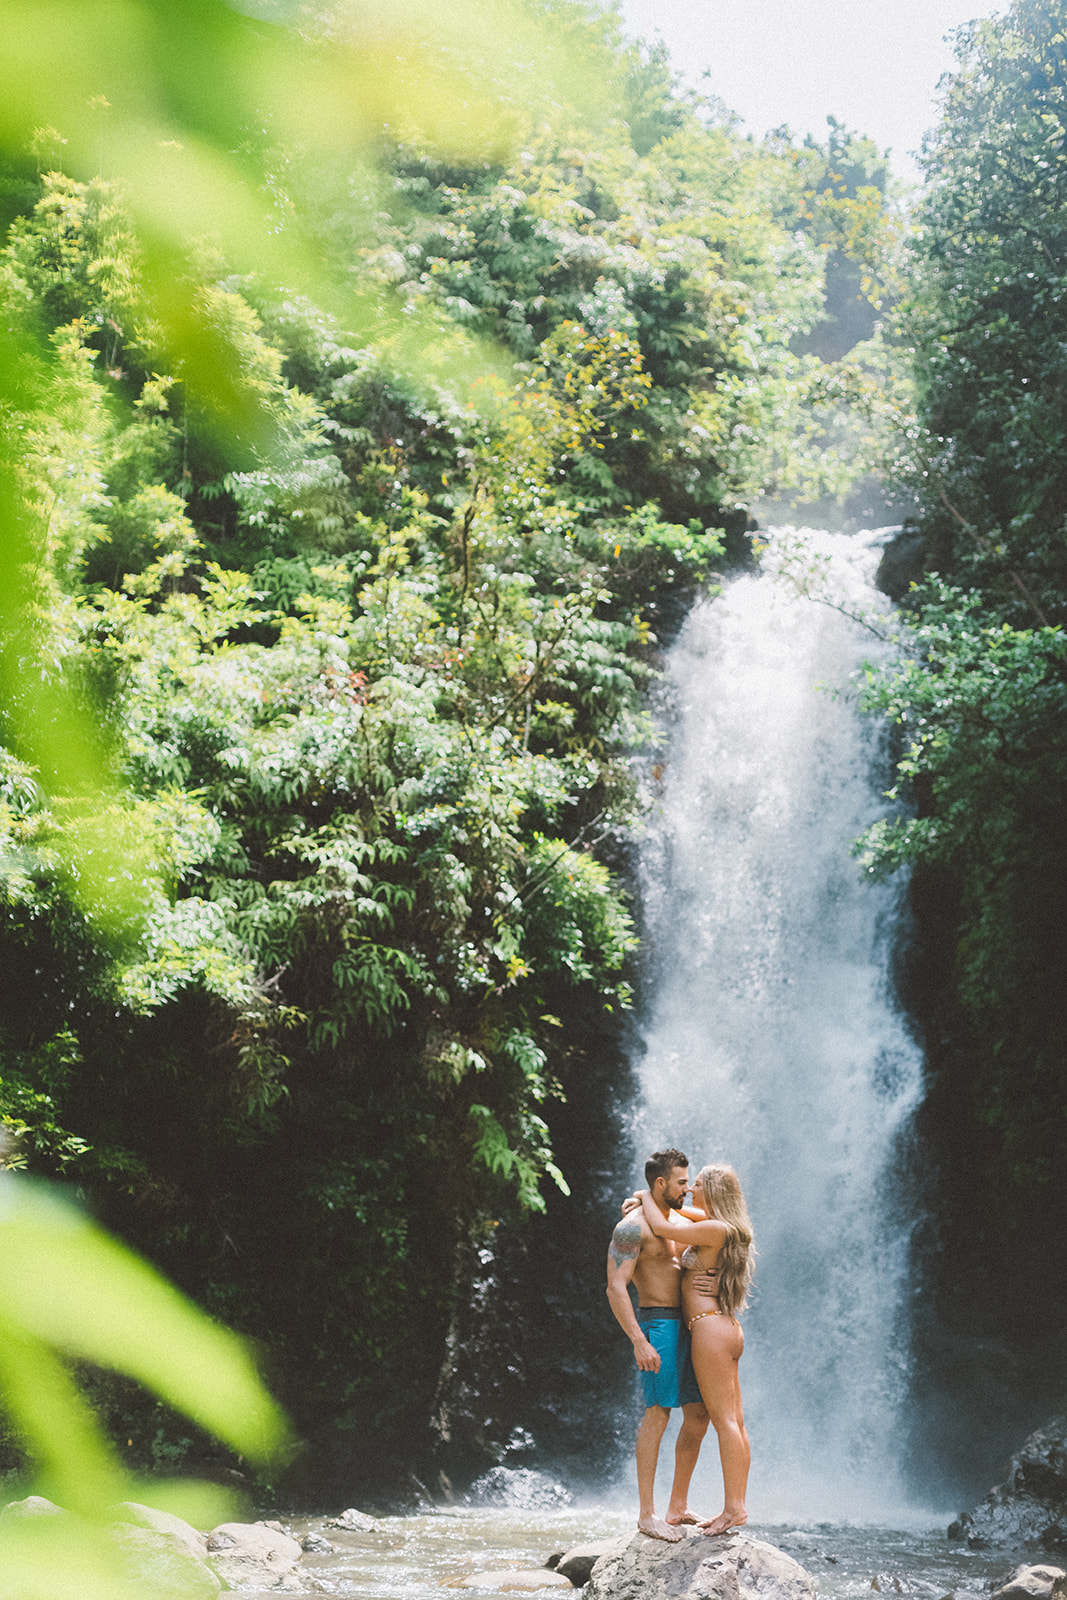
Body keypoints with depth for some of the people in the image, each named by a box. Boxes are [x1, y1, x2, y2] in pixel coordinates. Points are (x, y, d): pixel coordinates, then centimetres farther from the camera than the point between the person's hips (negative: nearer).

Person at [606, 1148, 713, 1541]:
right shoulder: (633, 1226, -10)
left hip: (685, 1326, 9)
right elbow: (615, 1288, -17)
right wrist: (639, 1341, -24)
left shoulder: (674, 1224, 18)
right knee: (658, 1413, -11)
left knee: (698, 1416, 8)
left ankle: (677, 1509, 15)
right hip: (657, 1323, -9)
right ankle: (647, 1513, -8)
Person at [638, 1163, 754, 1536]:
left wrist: (647, 1197, 5)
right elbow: (673, 1218, 32)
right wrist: (644, 1203, 20)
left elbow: (662, 1229, -13)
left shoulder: (715, 1230, -13)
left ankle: (734, 1508, -10)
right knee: (735, 1421, 8)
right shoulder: (726, 1229, 16)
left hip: (709, 1328, -10)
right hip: (728, 1329, 10)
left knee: (724, 1420, -10)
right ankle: (736, 1504, 10)